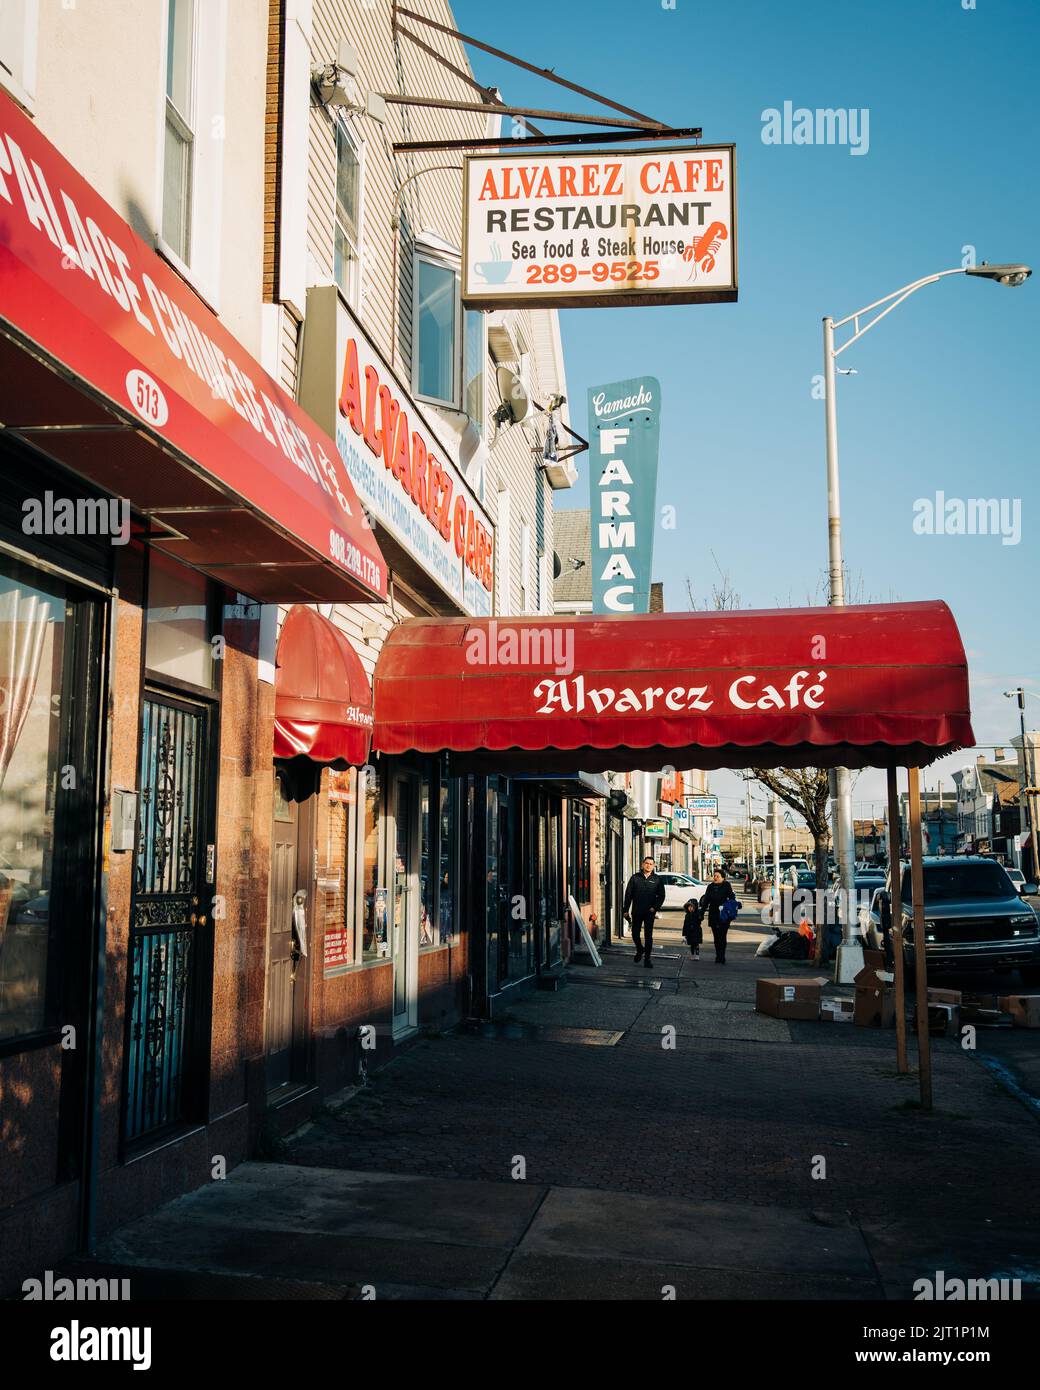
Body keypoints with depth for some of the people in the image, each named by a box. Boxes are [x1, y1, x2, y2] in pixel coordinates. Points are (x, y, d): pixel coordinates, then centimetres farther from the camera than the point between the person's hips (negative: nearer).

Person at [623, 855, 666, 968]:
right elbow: (628, 894, 5)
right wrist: (626, 910, 1)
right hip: (636, 911, 1)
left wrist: (655, 908, -9)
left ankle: (647, 959, 4)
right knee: (635, 934, 6)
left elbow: (661, 895, 6)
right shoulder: (635, 878, 4)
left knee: (648, 936, -2)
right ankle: (639, 950, 34)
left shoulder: (657, 879, 4)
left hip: (649, 912, -1)